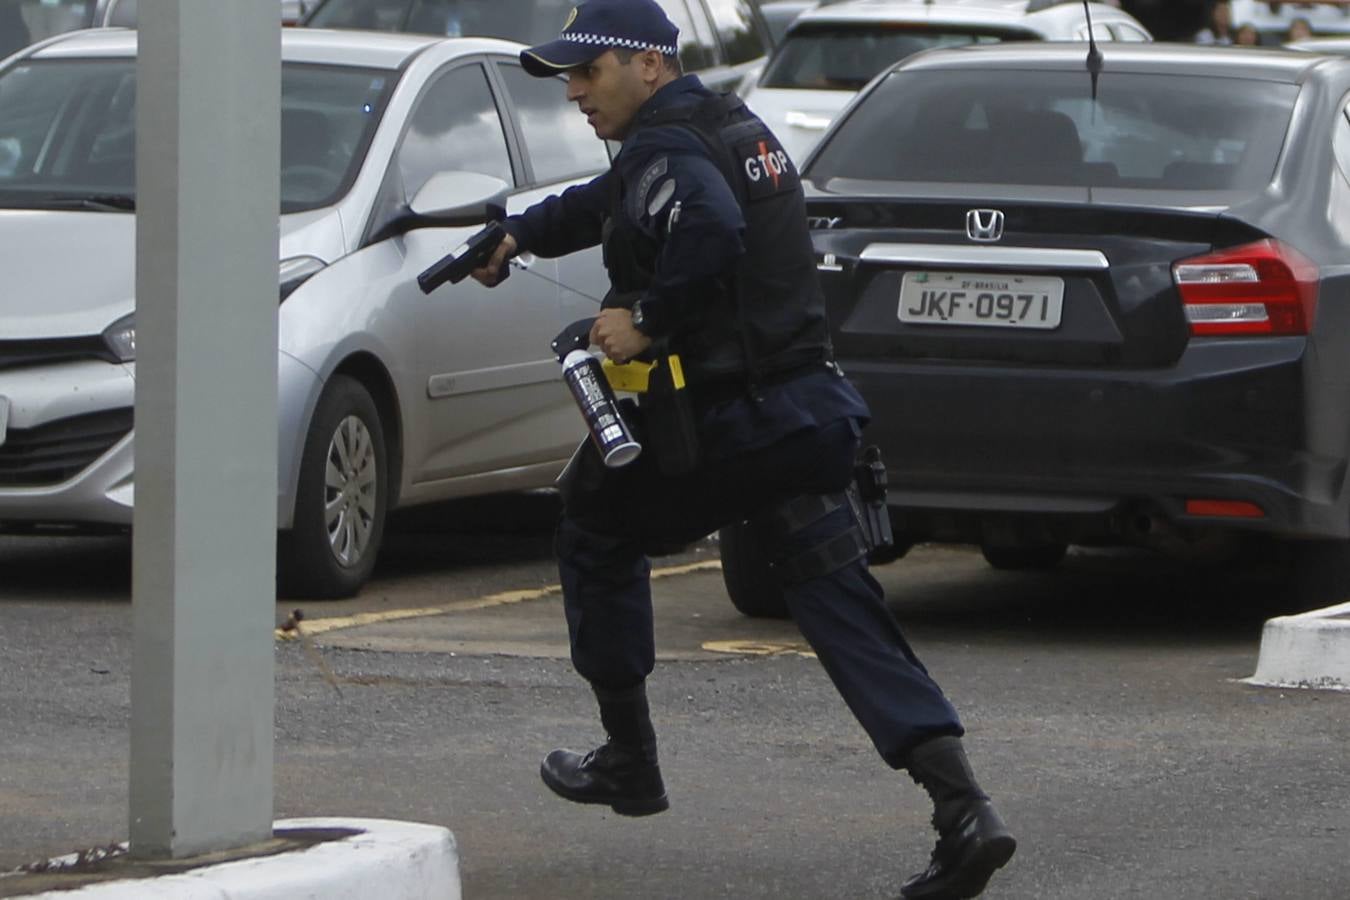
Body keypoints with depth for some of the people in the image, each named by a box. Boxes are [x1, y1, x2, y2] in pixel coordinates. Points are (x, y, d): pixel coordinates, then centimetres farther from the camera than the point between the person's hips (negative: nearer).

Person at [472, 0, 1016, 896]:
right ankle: (965, 810, -16)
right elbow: (611, 204, 35)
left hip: (720, 425, -8)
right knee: (844, 609, 0)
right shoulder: (731, 123, 18)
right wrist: (518, 237, 31)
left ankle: (629, 760, 27)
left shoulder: (665, 146, -13)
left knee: (596, 527, 20)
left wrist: (647, 322, -22)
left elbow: (708, 226, -35)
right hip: (808, 407, 8)